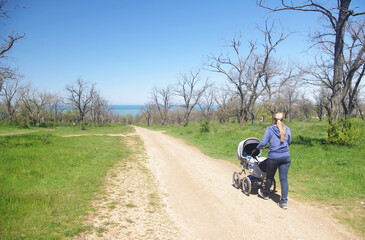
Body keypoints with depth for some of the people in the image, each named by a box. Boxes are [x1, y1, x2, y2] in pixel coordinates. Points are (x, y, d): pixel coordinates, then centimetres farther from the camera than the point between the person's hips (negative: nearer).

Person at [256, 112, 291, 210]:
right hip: (285, 157, 2)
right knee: (284, 179, 4)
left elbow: (263, 143, -8)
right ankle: (284, 202, 4)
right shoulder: (287, 129, 4)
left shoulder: (270, 129, -6)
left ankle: (265, 193, 38)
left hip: (273, 157, -2)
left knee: (269, 177, 16)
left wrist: (258, 147, 12)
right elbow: (289, 142, 16)